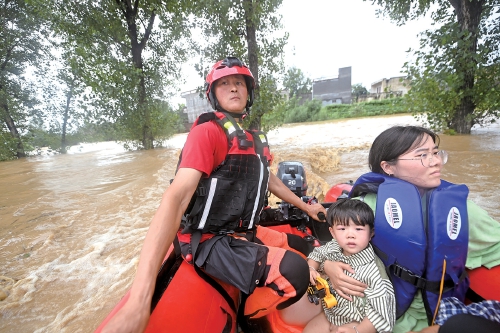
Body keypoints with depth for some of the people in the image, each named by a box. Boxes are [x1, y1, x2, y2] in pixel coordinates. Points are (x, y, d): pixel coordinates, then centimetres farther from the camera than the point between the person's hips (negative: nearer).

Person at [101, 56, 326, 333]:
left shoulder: (255, 138, 11)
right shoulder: (207, 131, -17)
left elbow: (269, 180, 23)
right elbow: (176, 198, -30)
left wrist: (305, 207, 28)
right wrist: (138, 301, -36)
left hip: (245, 233, 9)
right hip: (211, 241, -8)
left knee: (302, 248, 16)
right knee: (294, 273, -24)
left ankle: (248, 299, 31)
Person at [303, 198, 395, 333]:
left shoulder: (371, 270, -31)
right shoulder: (332, 248, -15)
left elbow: (381, 311, -26)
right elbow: (317, 254, 7)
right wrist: (311, 268, -11)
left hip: (356, 322, -5)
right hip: (330, 311, 5)